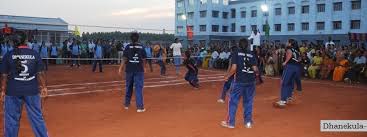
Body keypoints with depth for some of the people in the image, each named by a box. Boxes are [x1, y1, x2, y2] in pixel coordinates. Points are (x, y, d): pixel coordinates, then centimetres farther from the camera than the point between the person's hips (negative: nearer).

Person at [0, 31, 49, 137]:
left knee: (11, 119, 10)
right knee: (37, 117, 9)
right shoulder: (35, 54, -3)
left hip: (13, 92, 0)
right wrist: (43, 87, 7)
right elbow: (40, 73, -1)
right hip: (32, 91, 1)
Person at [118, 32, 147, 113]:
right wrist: (143, 67, 17)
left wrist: (121, 68, -2)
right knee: (138, 88, -1)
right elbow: (144, 59, 2)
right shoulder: (141, 47, 0)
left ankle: (127, 104, 29)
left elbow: (125, 58, -5)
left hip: (129, 70, 2)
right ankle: (140, 107, -4)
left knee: (128, 87, 16)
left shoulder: (128, 47, -1)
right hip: (139, 70, -1)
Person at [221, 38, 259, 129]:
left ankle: (230, 122, 11)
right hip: (250, 81, 4)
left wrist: (227, 76, 2)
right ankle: (248, 122, 20)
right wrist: (257, 73, 23)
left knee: (233, 101, 6)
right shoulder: (251, 55, 5)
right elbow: (255, 69, 1)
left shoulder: (236, 53, -4)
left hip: (239, 81, -3)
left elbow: (234, 68, -12)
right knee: (248, 102, 14)